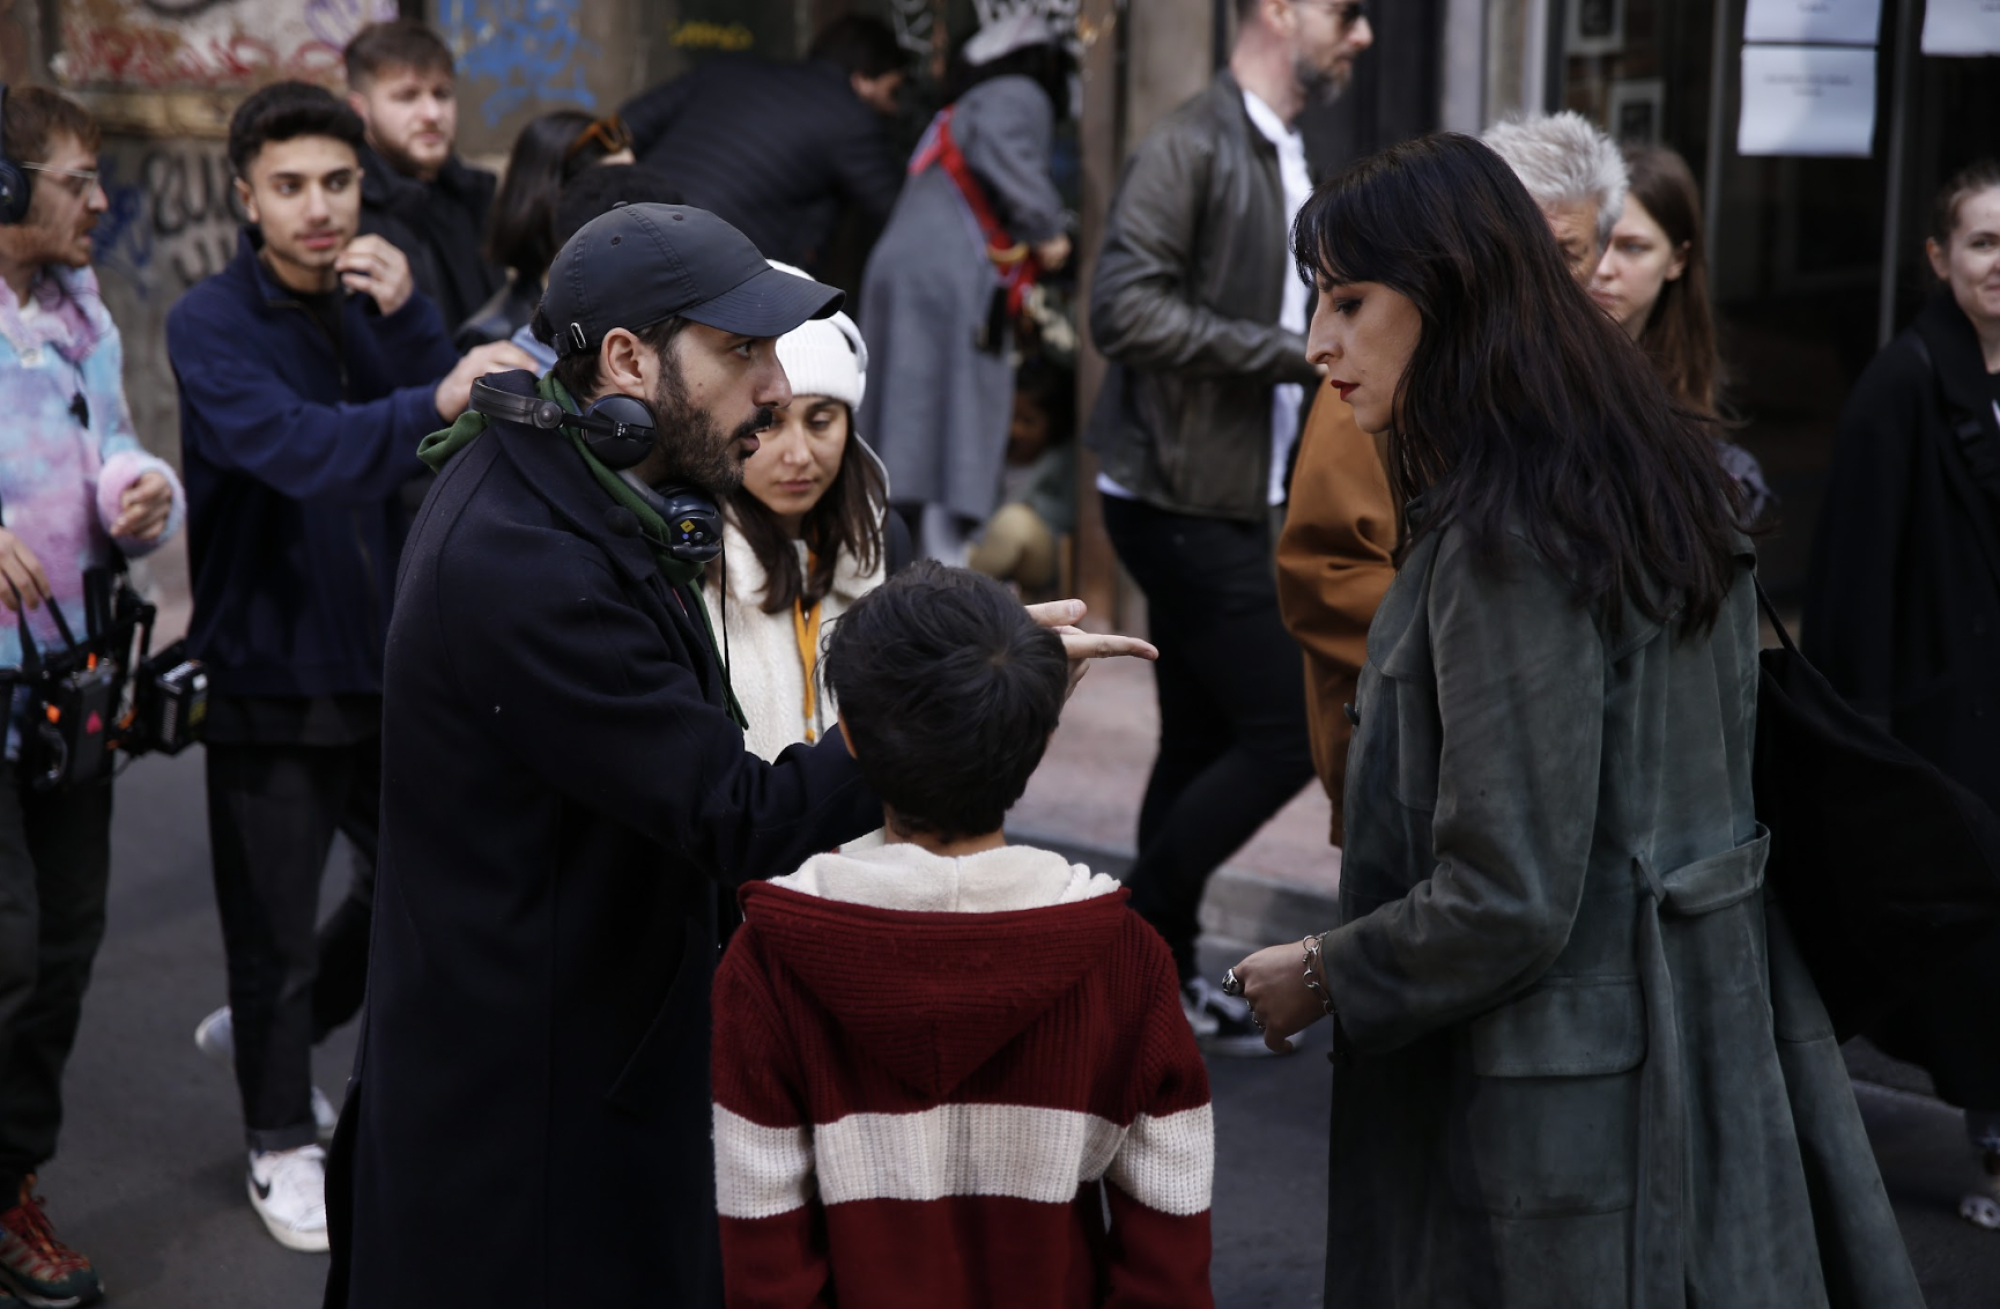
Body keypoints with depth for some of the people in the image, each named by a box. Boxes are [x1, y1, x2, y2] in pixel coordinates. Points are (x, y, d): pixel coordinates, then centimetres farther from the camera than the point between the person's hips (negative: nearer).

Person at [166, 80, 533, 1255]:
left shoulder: (383, 299, 3)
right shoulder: (213, 325, -13)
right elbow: (293, 445, -32)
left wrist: (407, 321, -23)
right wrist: (432, 404, -48)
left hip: (388, 661, 5)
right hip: (272, 674, -5)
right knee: (276, 923, 7)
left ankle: (265, 1030, 41)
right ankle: (282, 1140, 28)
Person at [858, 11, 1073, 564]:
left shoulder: (955, 115, 32)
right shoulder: (1019, 97, 3)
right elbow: (998, 147, -18)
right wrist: (1046, 228, -13)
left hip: (898, 270, 9)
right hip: (951, 279, -9)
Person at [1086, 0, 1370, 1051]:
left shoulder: (1284, 158, 14)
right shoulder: (1191, 147, -15)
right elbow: (1125, 307, -25)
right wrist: (1293, 355, -22)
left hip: (1229, 501, 9)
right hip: (1182, 501, -9)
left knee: (1204, 746, 14)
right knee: (1286, 733, -9)